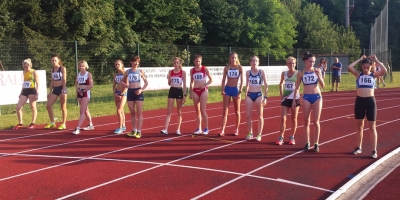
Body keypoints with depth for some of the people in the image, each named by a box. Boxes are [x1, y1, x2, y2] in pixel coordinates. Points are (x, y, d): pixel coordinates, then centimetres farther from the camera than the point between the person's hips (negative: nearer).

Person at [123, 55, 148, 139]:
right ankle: (134, 130, 19)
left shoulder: (140, 71, 1)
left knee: (139, 113, -4)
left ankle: (139, 131, -1)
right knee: (132, 113, 9)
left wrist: (141, 89, -11)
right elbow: (122, 81, 18)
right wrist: (125, 85, -3)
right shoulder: (127, 72, 6)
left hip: (138, 92, -3)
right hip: (130, 92, 3)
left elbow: (146, 83, 3)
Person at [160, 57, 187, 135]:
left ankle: (178, 129, 14)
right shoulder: (170, 72, 4)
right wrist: (168, 79, -13)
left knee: (179, 111, 7)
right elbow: (169, 84, 8)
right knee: (169, 111, -2)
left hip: (179, 91, -2)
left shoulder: (183, 72, -2)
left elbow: (184, 85, -2)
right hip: (172, 91, 2)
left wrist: (184, 95, -7)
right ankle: (165, 129, -6)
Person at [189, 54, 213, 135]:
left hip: (203, 90, -4)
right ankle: (199, 128, 14)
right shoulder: (192, 70, 7)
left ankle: (206, 128, 2)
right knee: (197, 110, 6)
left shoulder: (205, 69, -2)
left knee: (202, 110, -8)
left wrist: (205, 85, -14)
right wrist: (191, 92, 7)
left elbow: (211, 79, 2)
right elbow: (191, 82, 12)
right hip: (195, 91, 4)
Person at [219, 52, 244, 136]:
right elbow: (223, 80, 4)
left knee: (237, 111, 8)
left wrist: (240, 91, -12)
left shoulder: (239, 67, -2)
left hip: (235, 89, -1)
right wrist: (222, 90, -9)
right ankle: (222, 130, -6)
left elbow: (242, 80, -3)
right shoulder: (226, 68, 3)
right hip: (227, 89, 1)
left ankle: (237, 129, 21)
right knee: (224, 111, -4)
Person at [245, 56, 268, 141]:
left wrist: (265, 97, -8)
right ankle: (250, 133, 16)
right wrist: (246, 95, 10)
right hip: (249, 95, 3)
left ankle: (259, 134, 14)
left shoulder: (261, 72, -4)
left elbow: (266, 85, -3)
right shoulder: (248, 72, 4)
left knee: (260, 116, 5)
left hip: (258, 95, -2)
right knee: (248, 116, 0)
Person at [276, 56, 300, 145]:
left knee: (294, 118, 7)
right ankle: (281, 138, 3)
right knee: (283, 118, -2)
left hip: (295, 98, -3)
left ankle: (292, 137, 19)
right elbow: (281, 84, 19)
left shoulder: (297, 73, -7)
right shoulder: (284, 73, 5)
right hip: (286, 98, 3)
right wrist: (281, 95, 8)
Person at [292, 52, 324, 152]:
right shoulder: (301, 73, 0)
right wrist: (294, 100, 3)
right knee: (306, 121, 5)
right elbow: (297, 87, 6)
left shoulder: (317, 70, 0)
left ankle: (316, 143, 10)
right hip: (306, 97, 0)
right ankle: (307, 143, 15)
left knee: (316, 122, 2)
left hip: (317, 97, 0)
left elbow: (323, 85, -2)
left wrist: (318, 75, -17)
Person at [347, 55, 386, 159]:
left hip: (370, 101, -2)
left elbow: (384, 70, -15)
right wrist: (359, 59, -2)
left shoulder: (373, 75, 3)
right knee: (359, 126, 13)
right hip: (359, 101, 2)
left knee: (372, 127, 3)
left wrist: (376, 60, -5)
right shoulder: (358, 74, 5)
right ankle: (359, 147, 26)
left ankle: (374, 150, 7)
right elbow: (349, 67, -11)